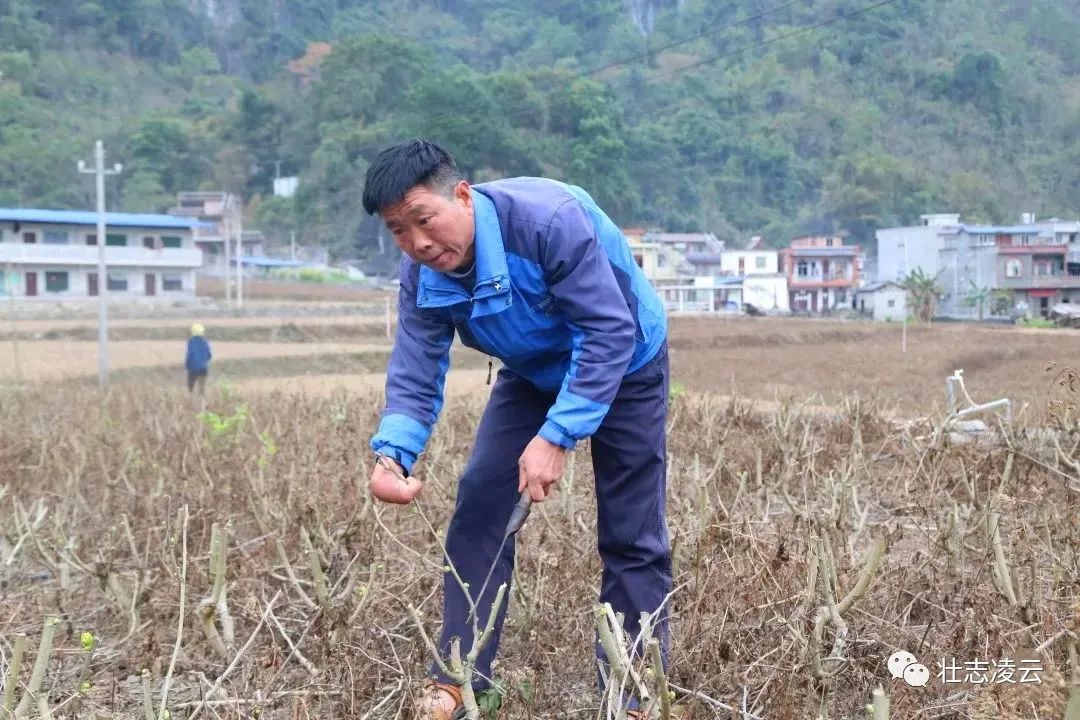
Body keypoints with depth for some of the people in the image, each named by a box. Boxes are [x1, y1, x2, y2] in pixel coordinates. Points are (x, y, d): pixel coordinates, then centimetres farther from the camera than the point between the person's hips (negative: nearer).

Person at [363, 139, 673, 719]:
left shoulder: (549, 219, -37)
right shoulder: (421, 276, -17)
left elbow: (610, 333, -36)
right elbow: (415, 378, -18)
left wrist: (557, 436, -41)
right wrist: (391, 456, -39)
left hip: (624, 364, -5)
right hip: (533, 372, 5)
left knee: (631, 536, -3)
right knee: (479, 504, -5)